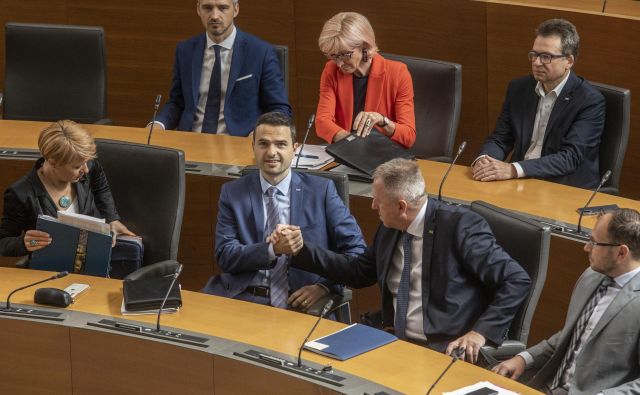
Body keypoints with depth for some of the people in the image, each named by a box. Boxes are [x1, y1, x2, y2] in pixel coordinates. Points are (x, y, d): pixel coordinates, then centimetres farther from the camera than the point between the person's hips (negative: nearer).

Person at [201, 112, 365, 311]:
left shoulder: (321, 191, 5)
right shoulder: (232, 193, 9)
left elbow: (356, 248, 4)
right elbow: (225, 256, 0)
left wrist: (324, 286, -12)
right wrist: (272, 249, -18)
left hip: (298, 301, 0)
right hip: (241, 299, 0)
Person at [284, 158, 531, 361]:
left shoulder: (459, 226, -12)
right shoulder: (390, 228, 9)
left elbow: (517, 281, -12)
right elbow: (359, 272, 25)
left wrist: (481, 332, -19)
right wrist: (300, 249, 17)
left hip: (446, 351, -7)